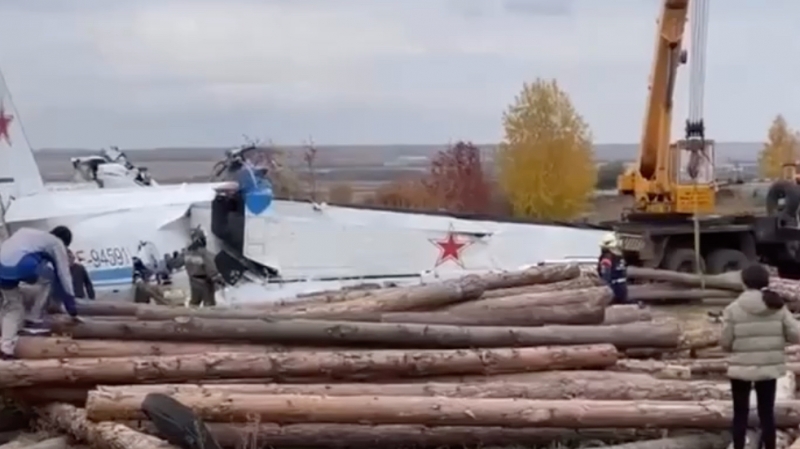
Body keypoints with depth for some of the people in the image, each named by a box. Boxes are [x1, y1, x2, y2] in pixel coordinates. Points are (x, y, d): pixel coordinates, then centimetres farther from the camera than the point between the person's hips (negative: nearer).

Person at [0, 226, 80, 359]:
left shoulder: (27, 233, 39)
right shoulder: (57, 244, 21)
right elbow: (64, 276, 21)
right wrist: (72, 310, 26)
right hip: (19, 265, -6)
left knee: (13, 306, 23)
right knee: (45, 280, 26)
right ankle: (34, 320, 20)